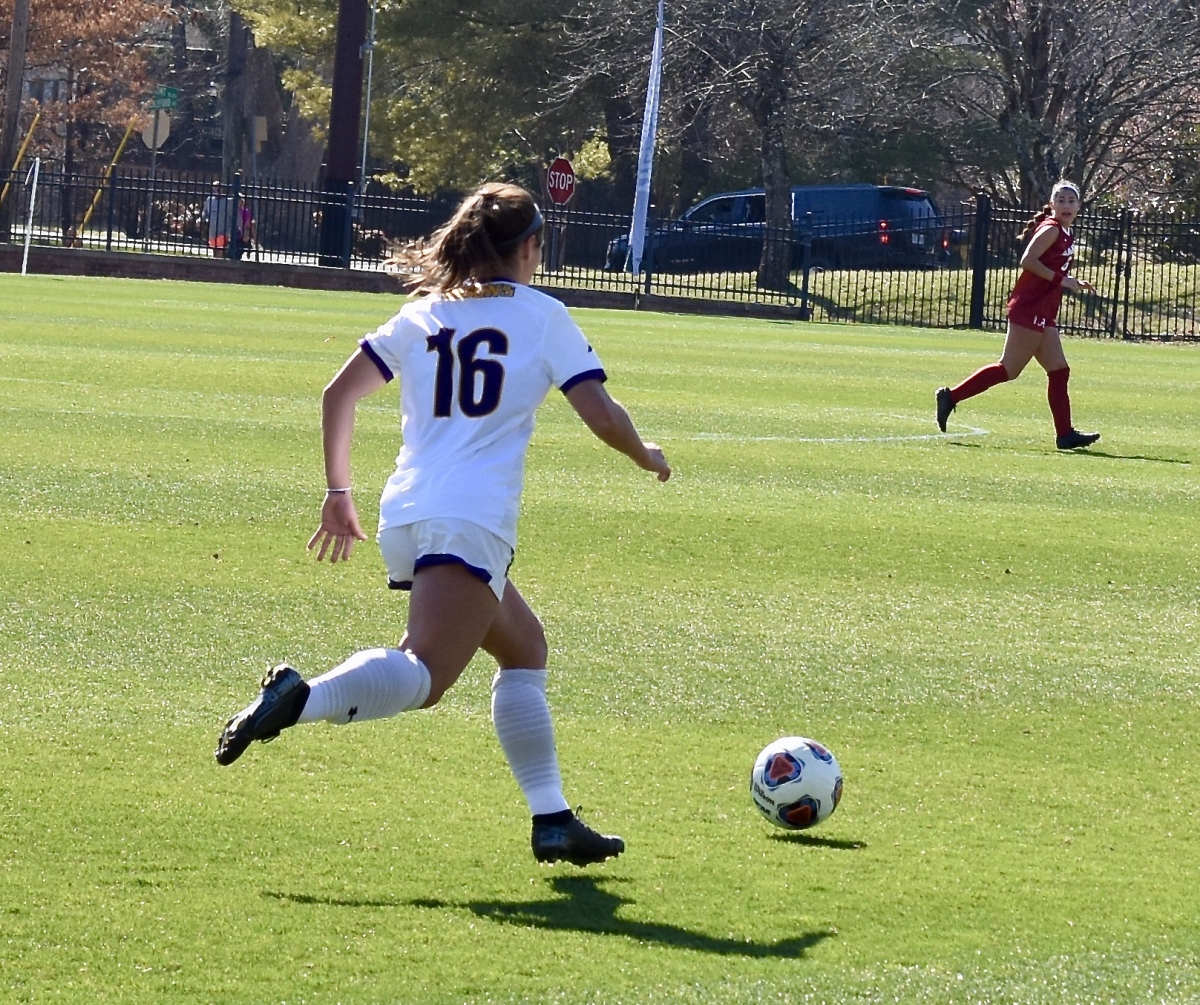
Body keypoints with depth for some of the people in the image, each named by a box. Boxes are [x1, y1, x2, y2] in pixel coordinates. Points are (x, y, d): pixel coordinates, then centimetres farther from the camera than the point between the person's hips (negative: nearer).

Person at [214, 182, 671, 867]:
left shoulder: (422, 314, 17)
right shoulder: (542, 316, 5)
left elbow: (339, 395, 15)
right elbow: (603, 418, 0)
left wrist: (339, 493, 23)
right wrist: (648, 457, 21)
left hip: (404, 519, 7)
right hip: (472, 521, -7)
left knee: (524, 646, 22)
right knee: (425, 675, -21)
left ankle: (552, 818, 18)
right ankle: (300, 700, -44)